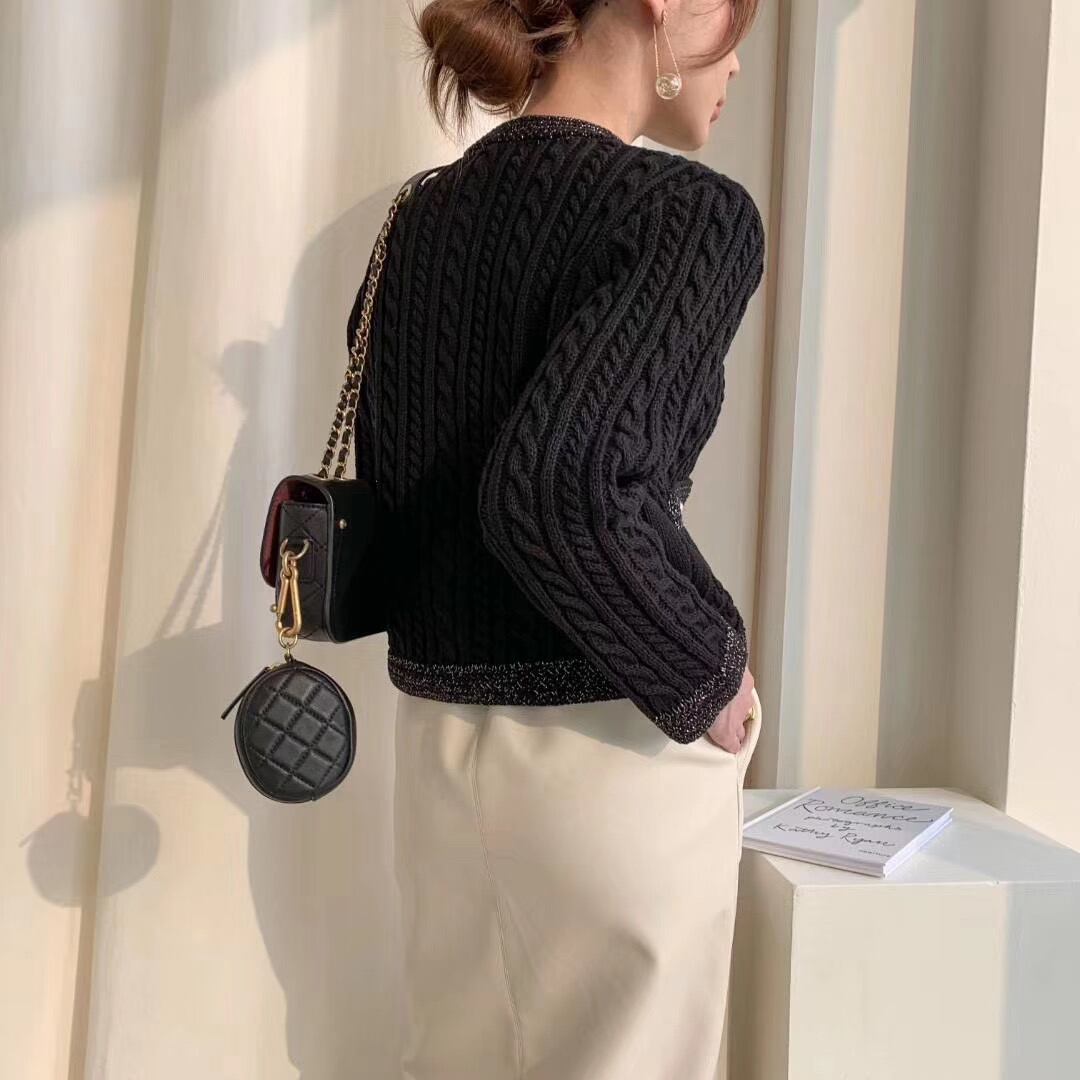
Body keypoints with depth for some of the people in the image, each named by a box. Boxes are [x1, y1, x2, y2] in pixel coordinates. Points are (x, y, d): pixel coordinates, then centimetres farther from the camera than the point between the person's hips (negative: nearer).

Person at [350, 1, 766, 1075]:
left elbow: (381, 470, 10)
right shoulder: (690, 209, -15)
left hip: (437, 727, 7)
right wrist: (705, 678, -14)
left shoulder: (424, 215, 7)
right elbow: (561, 492, -28)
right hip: (603, 741, -7)